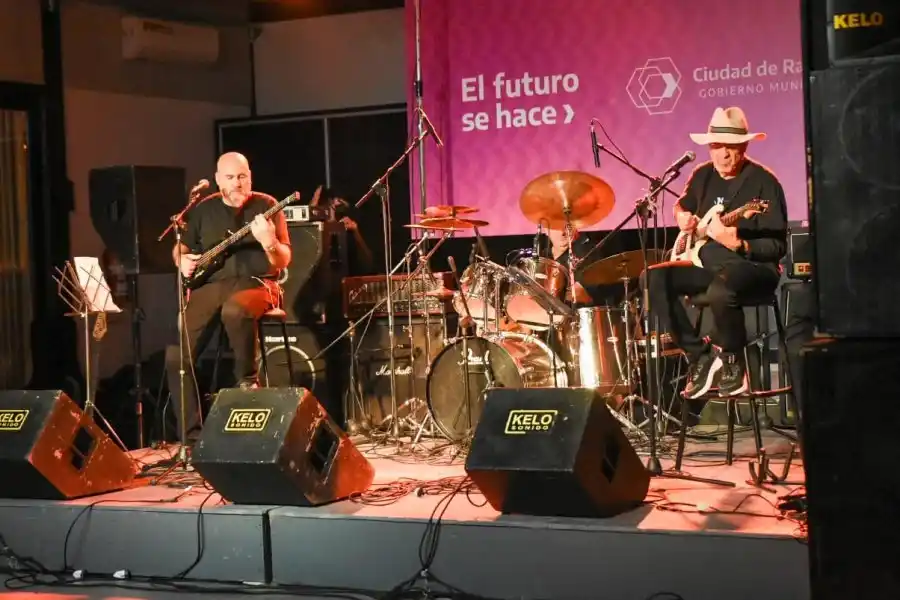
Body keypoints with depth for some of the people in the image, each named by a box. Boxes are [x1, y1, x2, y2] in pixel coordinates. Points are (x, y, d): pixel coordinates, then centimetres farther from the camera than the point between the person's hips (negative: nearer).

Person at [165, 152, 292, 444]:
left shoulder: (266, 206, 2)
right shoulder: (203, 209, 13)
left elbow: (283, 262, -4)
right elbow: (180, 247, 25)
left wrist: (268, 242, -25)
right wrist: (183, 261, 1)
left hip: (254, 283, -4)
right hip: (210, 284, 4)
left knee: (234, 311, -41)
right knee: (176, 356, -14)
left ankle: (247, 380, -18)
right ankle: (192, 433, -6)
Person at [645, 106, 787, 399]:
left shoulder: (763, 182, -11)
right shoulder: (703, 175, 8)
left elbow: (777, 246, -15)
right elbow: (682, 206, 30)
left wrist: (737, 245, -31)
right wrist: (683, 217, 6)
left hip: (753, 266, -7)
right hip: (707, 262, 7)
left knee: (720, 291, -40)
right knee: (655, 279, -17)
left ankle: (732, 359, -10)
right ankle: (699, 355, -7)